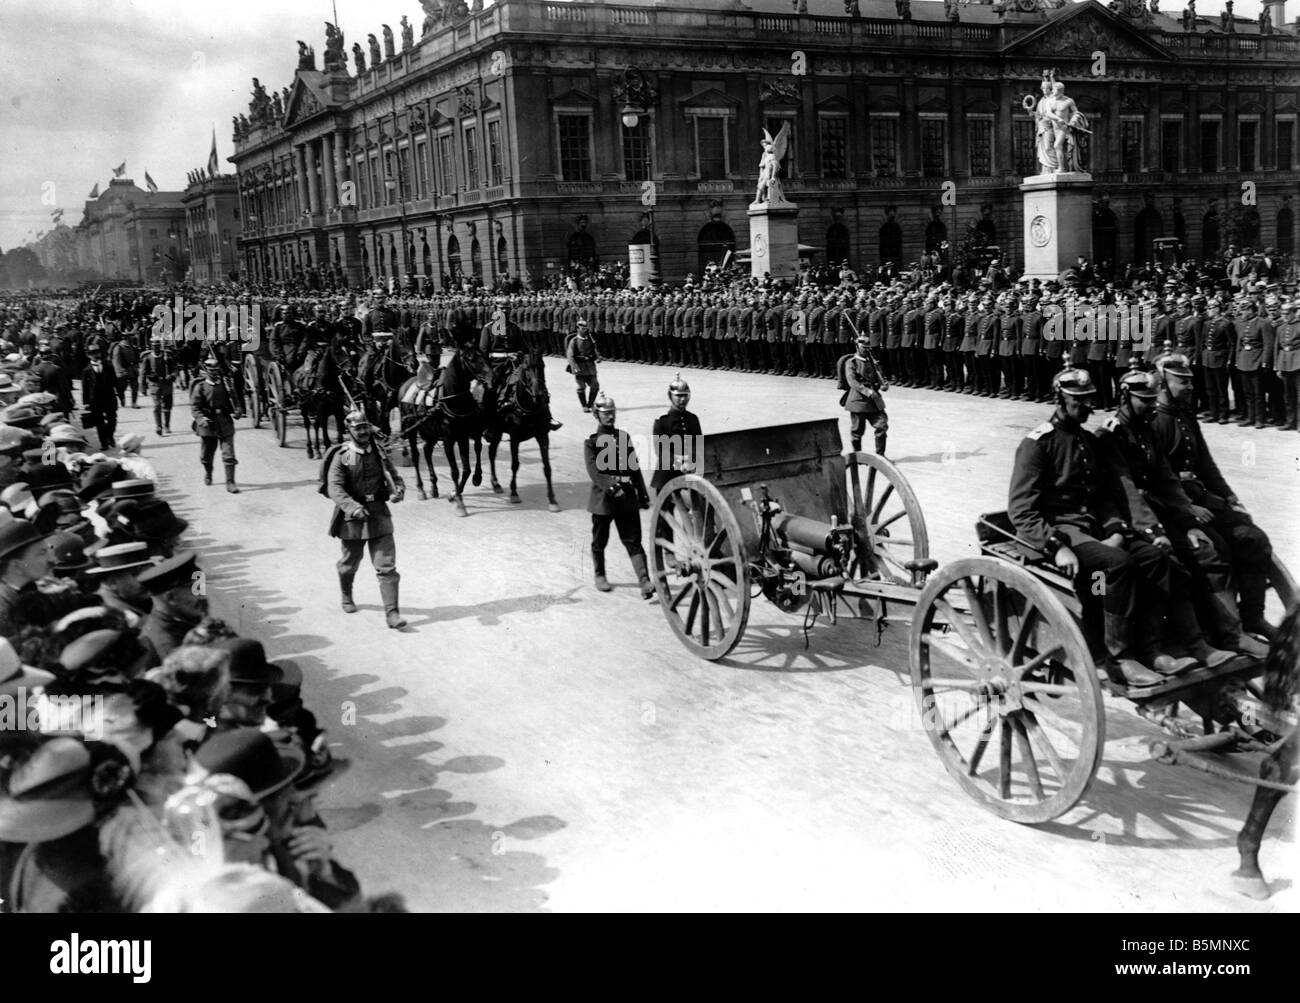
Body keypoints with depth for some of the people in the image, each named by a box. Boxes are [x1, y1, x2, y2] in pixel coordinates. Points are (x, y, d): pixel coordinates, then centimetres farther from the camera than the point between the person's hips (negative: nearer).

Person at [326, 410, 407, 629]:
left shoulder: (379, 454, 5)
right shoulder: (341, 457, -9)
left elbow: (395, 477, 13)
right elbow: (334, 487, -18)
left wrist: (398, 491, -11)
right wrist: (353, 507, -33)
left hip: (379, 515, 2)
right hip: (353, 518, -2)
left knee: (386, 566, -6)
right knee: (350, 564, 17)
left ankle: (392, 613, -6)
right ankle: (347, 598, 46)